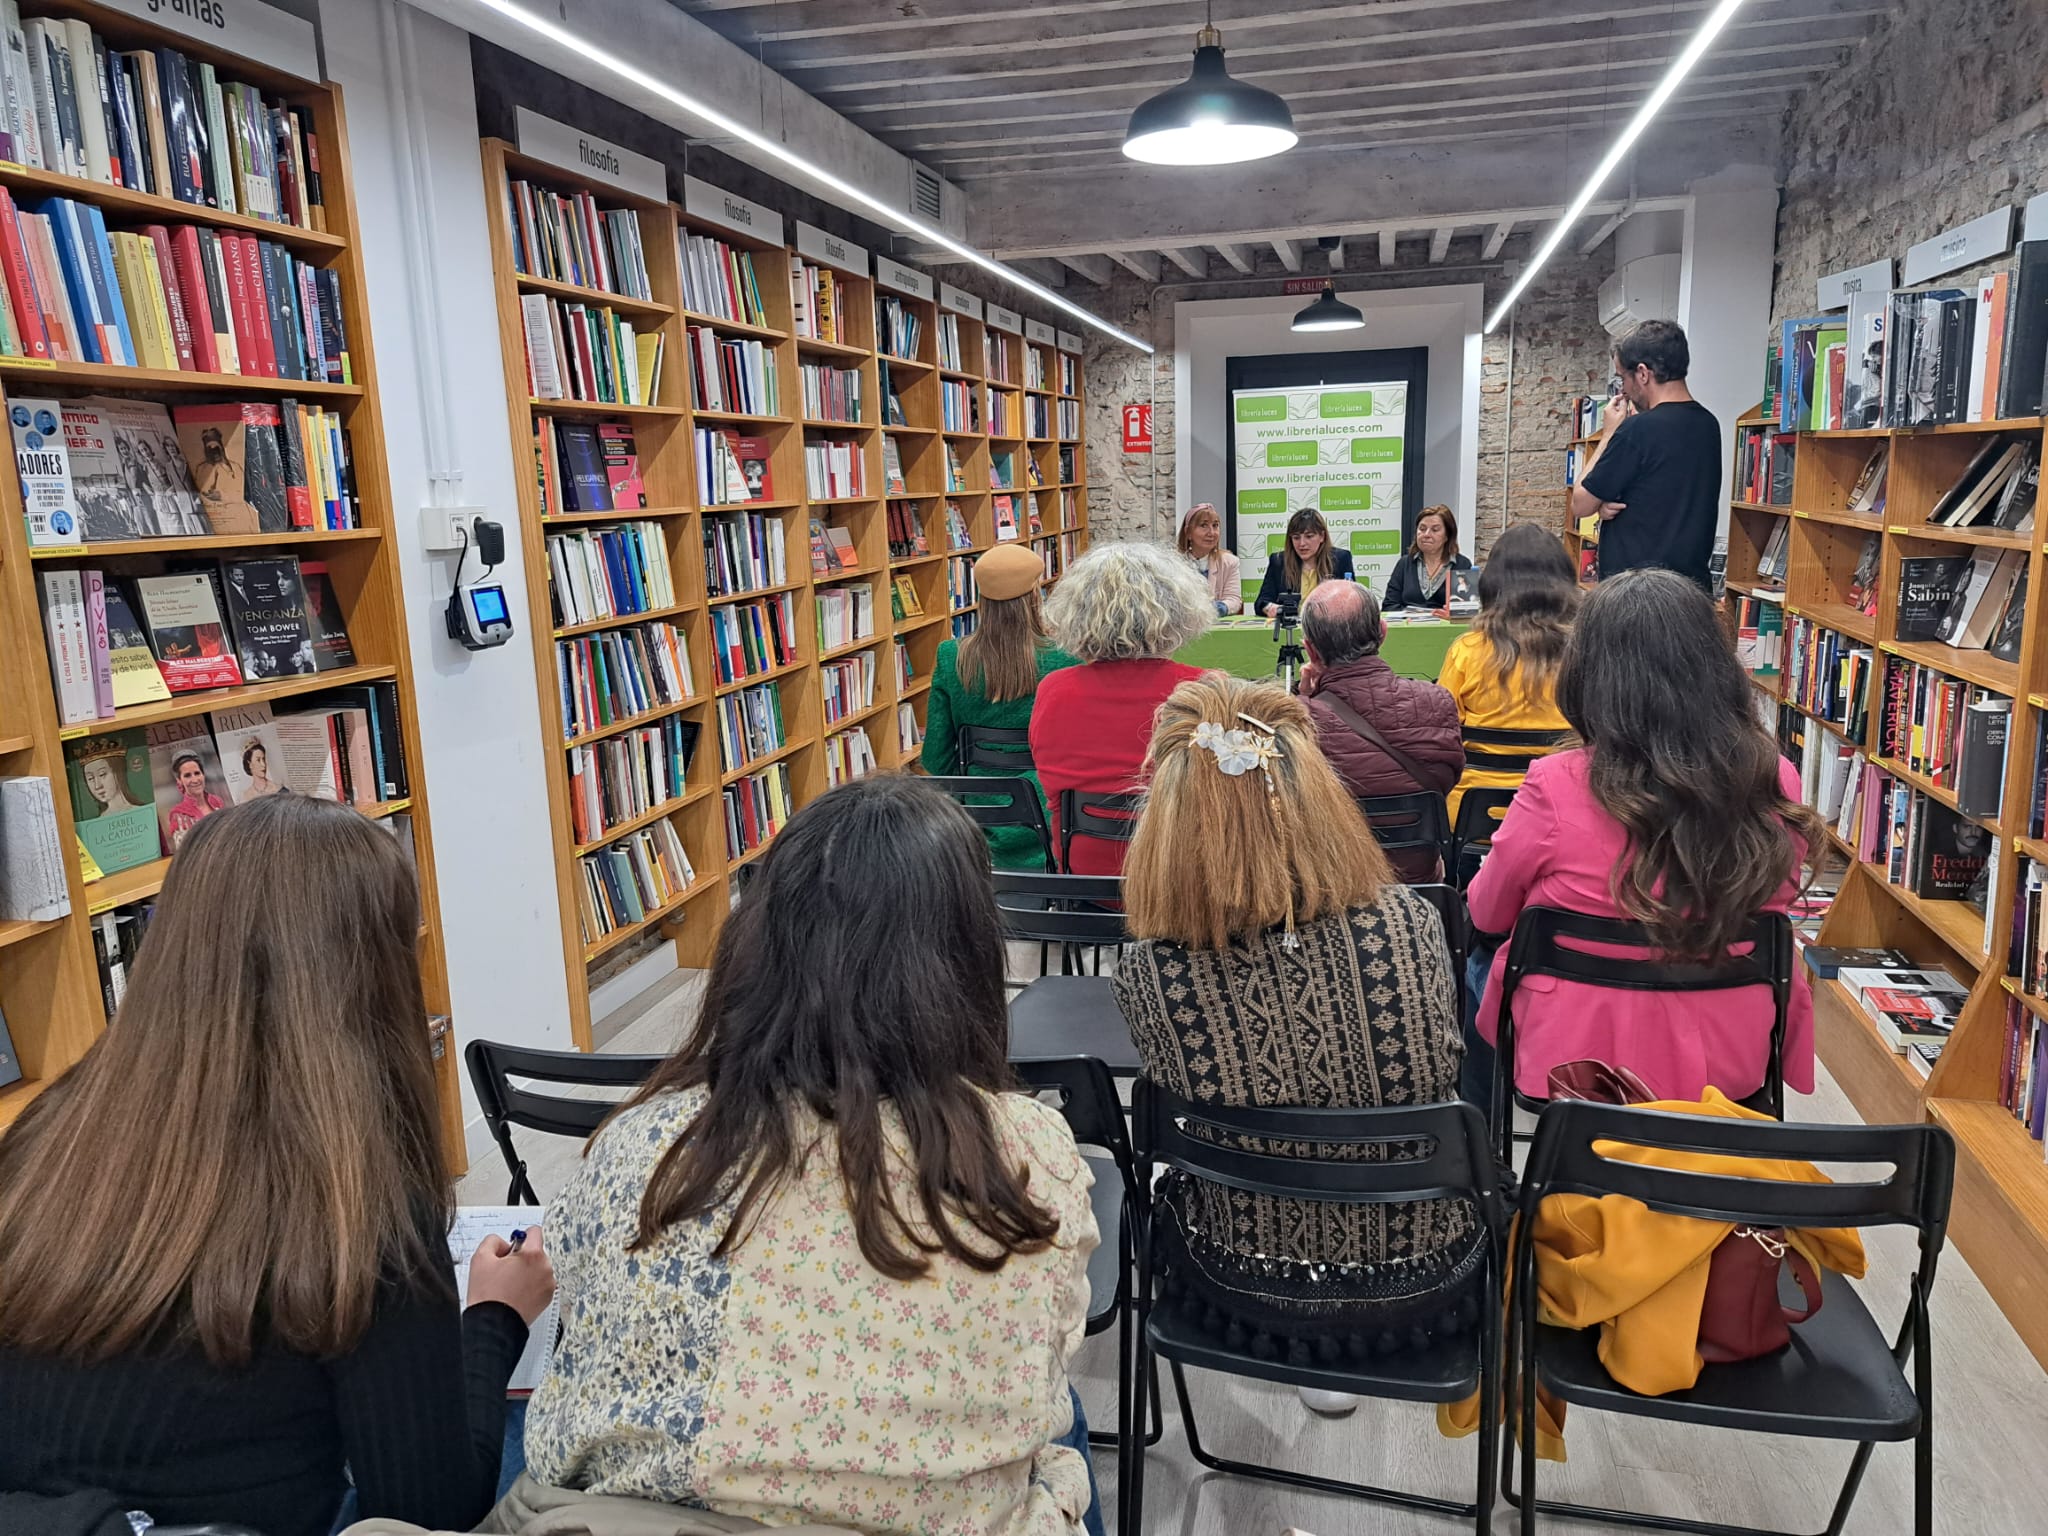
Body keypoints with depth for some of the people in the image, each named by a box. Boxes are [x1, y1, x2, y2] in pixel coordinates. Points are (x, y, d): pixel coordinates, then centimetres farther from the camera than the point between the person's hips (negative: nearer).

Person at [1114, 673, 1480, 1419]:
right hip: (1426, 1288, 1)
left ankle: (1314, 1357, 45)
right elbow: (1443, 1071, 0)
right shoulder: (1408, 922, -20)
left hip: (1252, 1291, 0)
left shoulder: (1148, 971, -22)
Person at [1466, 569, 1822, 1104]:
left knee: (1478, 966, 25)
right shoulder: (1776, 784, -12)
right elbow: (1768, 909, 8)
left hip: (1572, 1065, -3)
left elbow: (1486, 914, -4)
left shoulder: (1557, 788, -23)